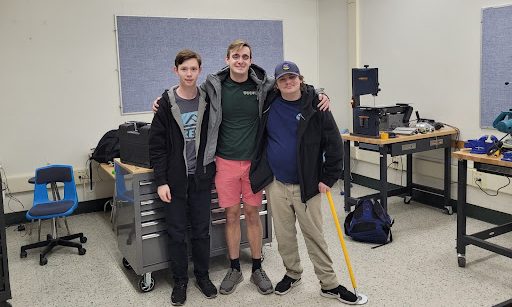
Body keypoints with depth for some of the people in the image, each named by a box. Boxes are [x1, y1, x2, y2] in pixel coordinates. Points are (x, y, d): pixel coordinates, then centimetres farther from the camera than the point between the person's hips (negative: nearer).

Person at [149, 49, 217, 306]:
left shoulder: (208, 102, 1)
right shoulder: (166, 104, -6)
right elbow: (157, 146, -6)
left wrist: (212, 170, 3)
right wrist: (161, 181, -10)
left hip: (201, 178, 2)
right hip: (175, 180, -2)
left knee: (202, 230, 11)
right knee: (177, 233, 8)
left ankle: (202, 276, 28)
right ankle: (180, 281, 23)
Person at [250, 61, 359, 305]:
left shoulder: (316, 107, -8)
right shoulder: (269, 104, 1)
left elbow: (334, 144, -7)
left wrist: (329, 178, -7)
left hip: (306, 185, -3)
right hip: (275, 183, 3)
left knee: (314, 235, 5)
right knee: (284, 234, 13)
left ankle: (329, 284, 18)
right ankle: (292, 274, 34)